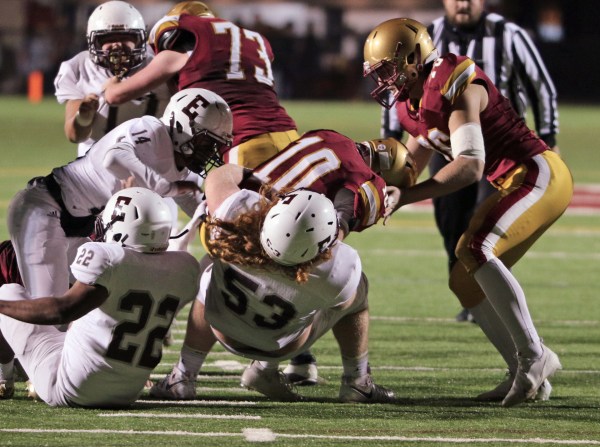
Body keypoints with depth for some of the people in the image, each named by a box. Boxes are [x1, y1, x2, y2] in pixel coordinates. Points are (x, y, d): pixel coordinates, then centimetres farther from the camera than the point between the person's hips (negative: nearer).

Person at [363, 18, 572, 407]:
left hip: (539, 174, -10)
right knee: (466, 281, 7)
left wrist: (405, 197, -32)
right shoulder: (412, 104, 9)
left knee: (476, 251, -27)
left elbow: (470, 167, -29)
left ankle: (533, 356, -22)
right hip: (514, 184, 10)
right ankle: (524, 374, 10)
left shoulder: (455, 86, -21)